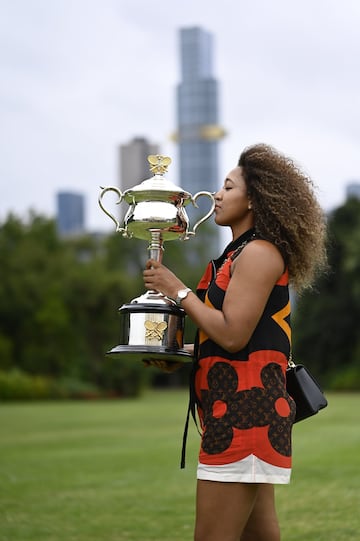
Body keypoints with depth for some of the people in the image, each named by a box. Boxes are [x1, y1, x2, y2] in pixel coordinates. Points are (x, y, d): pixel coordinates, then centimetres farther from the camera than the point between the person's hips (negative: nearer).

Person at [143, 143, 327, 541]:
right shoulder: (240, 255, 20)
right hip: (243, 409, 10)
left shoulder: (258, 253, -10)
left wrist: (178, 290, -10)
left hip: (245, 409, -10)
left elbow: (232, 335, -19)